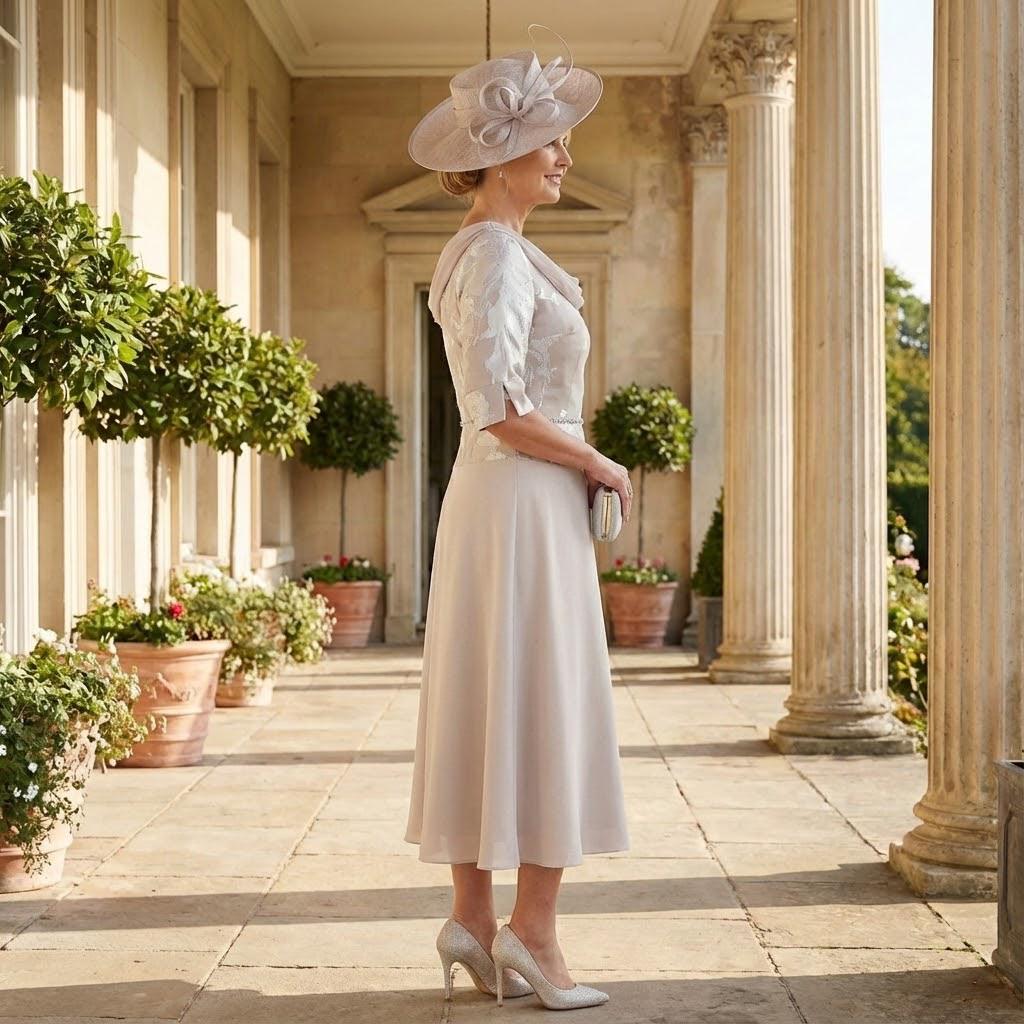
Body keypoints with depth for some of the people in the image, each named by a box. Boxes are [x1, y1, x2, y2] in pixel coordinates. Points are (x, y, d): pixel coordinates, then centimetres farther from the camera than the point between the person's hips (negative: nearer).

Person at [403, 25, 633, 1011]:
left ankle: (472, 914, 15)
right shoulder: (498, 255, -15)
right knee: (545, 707, -4)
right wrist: (599, 465, -11)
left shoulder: (481, 249, 16)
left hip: (491, 499, 10)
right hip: (524, 502, -10)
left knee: (484, 704, 10)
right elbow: (502, 410, -22)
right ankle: (531, 928, 2)